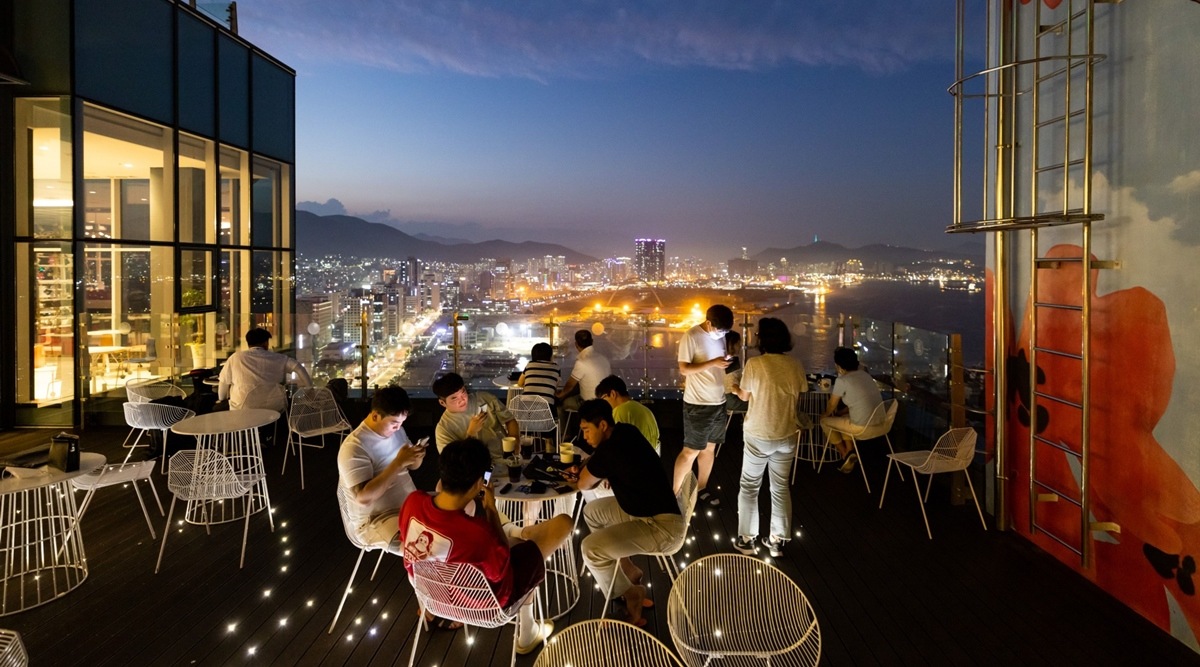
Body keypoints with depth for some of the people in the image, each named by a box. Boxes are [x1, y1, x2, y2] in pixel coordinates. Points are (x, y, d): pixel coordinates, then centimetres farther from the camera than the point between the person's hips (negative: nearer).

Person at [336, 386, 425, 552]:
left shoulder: (395, 429, 4)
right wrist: (398, 463, -31)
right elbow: (364, 498, -28)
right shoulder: (353, 447, -21)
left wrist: (417, 458, -9)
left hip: (412, 503, 9)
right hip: (377, 518, -9)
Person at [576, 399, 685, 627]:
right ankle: (629, 571, 23)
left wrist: (588, 467, 8)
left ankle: (630, 594, 7)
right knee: (592, 511, 17)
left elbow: (584, 484, -9)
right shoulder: (624, 432, 3)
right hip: (646, 510, 10)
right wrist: (593, 467, 1)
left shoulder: (610, 449, -23)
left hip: (664, 526, -10)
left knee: (590, 548, -18)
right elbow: (605, 471, 20)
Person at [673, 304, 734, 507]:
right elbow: (684, 369, -18)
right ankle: (676, 494, 10)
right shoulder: (691, 337, -14)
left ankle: (701, 488, 28)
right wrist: (713, 363, -25)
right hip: (698, 404, -7)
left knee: (710, 448, 14)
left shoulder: (720, 335, 7)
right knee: (691, 451, -1)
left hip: (718, 402, 7)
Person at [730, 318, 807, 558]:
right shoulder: (796, 366, -5)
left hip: (758, 435, -3)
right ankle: (778, 540, 23)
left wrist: (735, 389, 22)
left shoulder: (754, 364, -15)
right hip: (787, 435, 4)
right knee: (781, 487, 16)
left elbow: (745, 395, -1)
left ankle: (746, 539, 18)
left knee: (749, 486, 12)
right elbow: (797, 398, 6)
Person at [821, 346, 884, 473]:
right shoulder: (865, 375, 11)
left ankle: (845, 454, 17)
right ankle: (850, 451, 22)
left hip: (863, 426, -8)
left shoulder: (842, 380, -12)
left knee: (825, 421, 13)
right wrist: (839, 413, 26)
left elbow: (832, 405, 0)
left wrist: (825, 415, 21)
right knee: (843, 417, 30)